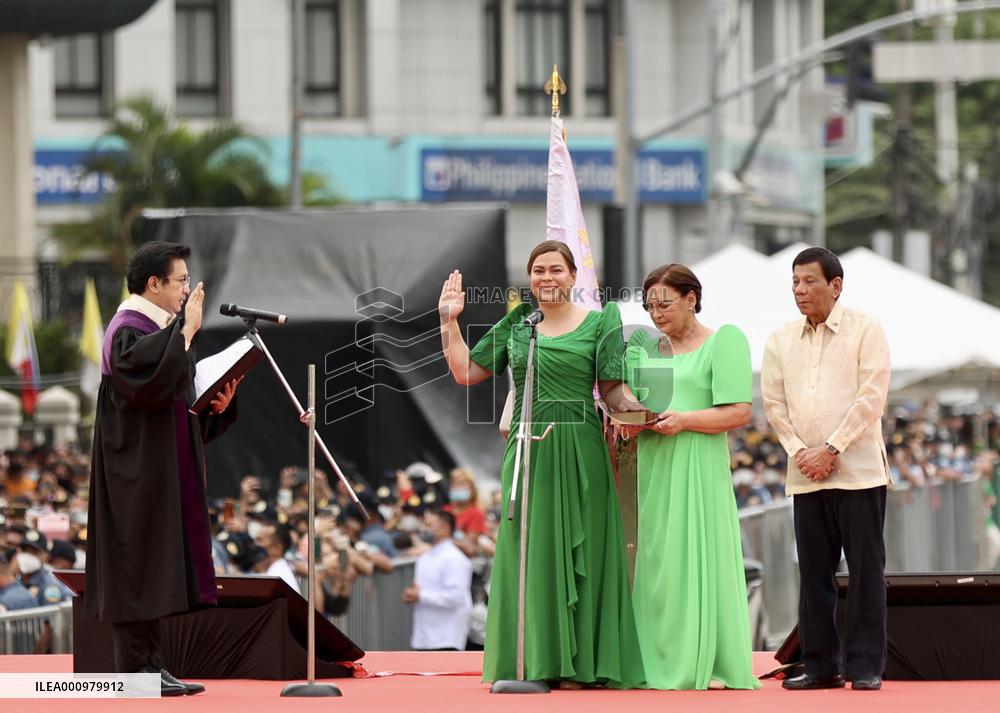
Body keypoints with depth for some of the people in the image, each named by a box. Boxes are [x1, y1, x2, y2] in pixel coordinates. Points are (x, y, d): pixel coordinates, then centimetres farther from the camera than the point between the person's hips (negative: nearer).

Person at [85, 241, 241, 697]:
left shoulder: (159, 329, 17)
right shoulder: (129, 332, -14)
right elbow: (153, 383, -30)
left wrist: (216, 403, 3)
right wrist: (186, 332, -24)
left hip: (165, 473, 10)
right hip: (139, 469, -10)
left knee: (155, 567, 9)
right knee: (139, 563, -8)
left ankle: (149, 665, 11)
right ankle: (136, 669, -7)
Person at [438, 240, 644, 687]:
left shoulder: (597, 323, 4)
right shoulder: (515, 326, 12)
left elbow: (611, 389, 0)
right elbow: (465, 372, 14)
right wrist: (450, 321, 10)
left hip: (579, 454, -3)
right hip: (528, 452, 3)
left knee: (577, 552, -2)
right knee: (530, 553, 2)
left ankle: (576, 664, 1)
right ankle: (534, 663, 5)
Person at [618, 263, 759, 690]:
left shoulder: (724, 341, 1)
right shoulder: (648, 348, 18)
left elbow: (740, 412, -6)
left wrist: (685, 420, -17)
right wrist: (631, 425, 0)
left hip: (699, 466, -6)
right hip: (653, 466, 6)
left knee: (701, 556, -9)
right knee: (656, 562, 1)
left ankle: (710, 664, -7)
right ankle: (662, 662, 2)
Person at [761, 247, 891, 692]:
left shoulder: (865, 330, -1)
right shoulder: (781, 341, 12)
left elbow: (871, 398, -8)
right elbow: (773, 403, 9)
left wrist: (831, 450, -13)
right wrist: (800, 452, -6)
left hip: (858, 471, -4)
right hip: (806, 475, 4)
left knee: (865, 569, -4)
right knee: (814, 572, 5)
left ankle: (866, 667, -1)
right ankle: (821, 666, 10)